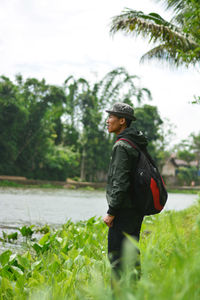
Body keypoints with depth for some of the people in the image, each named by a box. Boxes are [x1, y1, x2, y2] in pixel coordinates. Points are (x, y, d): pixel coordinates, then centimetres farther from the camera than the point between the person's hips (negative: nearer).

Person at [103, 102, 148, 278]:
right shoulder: (137, 143, 14)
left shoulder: (122, 146, -16)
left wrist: (111, 212, -17)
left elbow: (120, 182, -21)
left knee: (117, 256, -5)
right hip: (136, 209, 10)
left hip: (124, 210, -10)